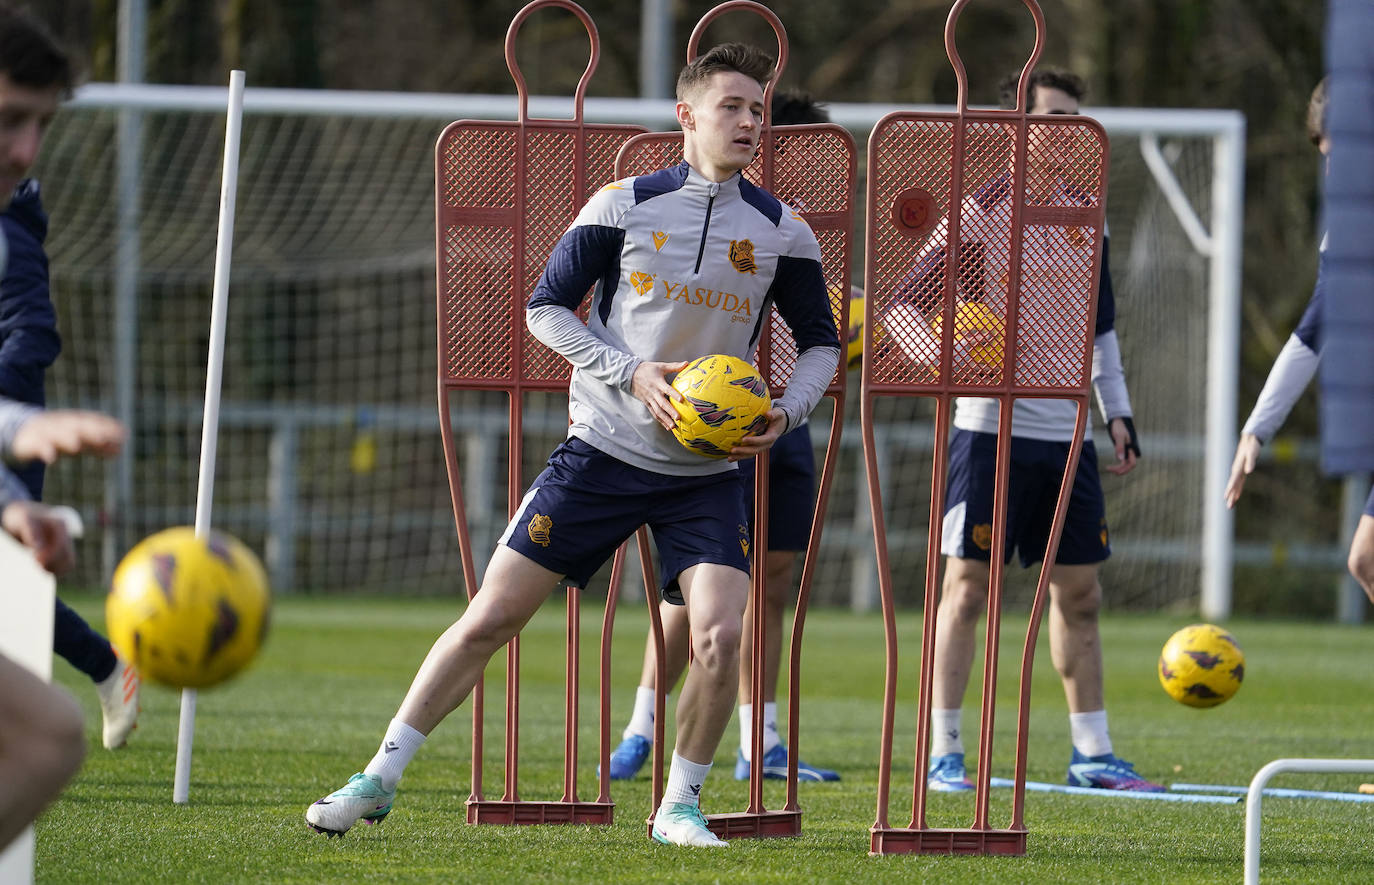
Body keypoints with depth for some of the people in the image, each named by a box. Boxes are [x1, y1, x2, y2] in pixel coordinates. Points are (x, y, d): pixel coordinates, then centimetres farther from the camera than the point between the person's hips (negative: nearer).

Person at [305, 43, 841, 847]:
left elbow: (822, 342, 12)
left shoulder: (782, 231, 2)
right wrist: (632, 374, -13)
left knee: (720, 634, -18)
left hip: (708, 472, 1)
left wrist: (787, 413, -8)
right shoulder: (624, 205, -4)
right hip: (604, 450, -1)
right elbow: (546, 307, 0)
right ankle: (380, 780, 7)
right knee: (491, 618, -4)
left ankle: (680, 807, 4)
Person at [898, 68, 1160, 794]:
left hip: (1066, 434, 6)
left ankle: (1091, 753, 15)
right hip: (990, 427, -6)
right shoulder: (980, 209, -6)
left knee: (1079, 592, 8)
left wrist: (1117, 411, 16)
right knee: (967, 585, -5)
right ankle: (943, 754, 0)